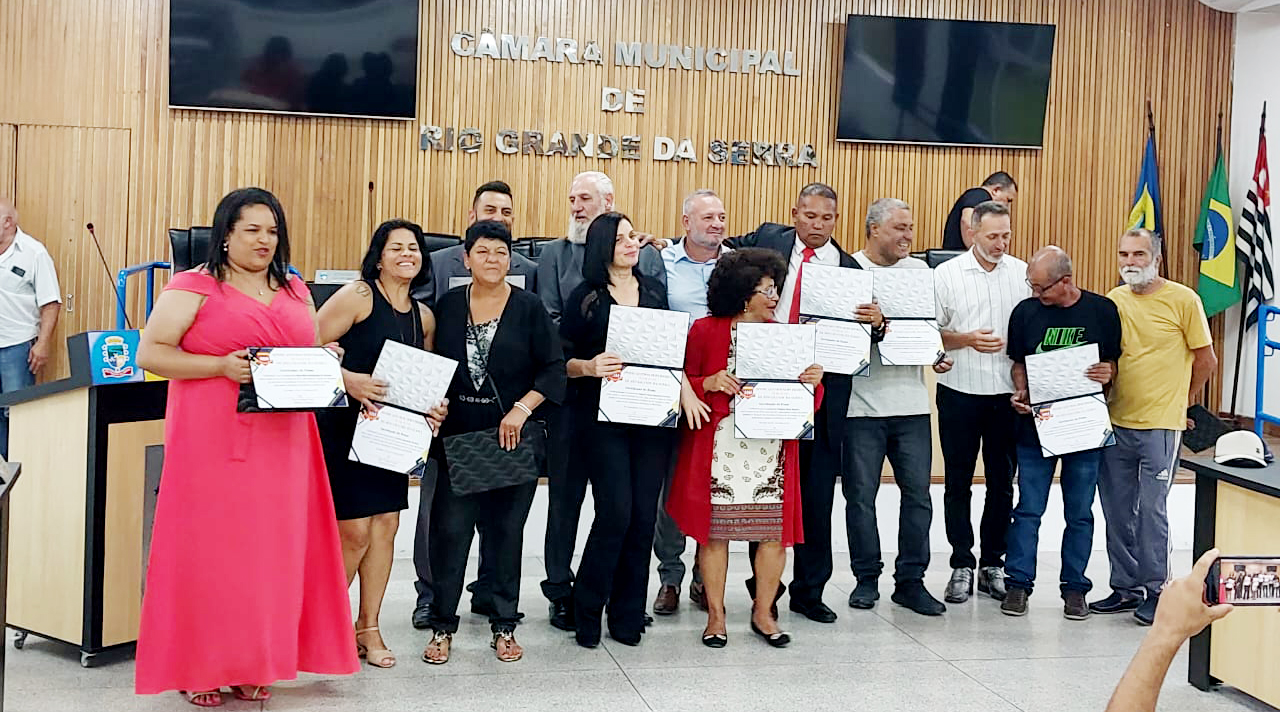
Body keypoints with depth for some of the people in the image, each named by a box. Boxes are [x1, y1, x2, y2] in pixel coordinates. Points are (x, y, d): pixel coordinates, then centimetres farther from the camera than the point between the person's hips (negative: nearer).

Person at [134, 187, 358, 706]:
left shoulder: (295, 291, 17)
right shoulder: (195, 287, 0)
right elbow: (150, 353, -5)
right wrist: (221, 366, -17)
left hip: (282, 444, 5)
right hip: (212, 444, -5)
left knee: (272, 549, 4)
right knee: (209, 548, -2)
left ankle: (252, 665, 15)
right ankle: (198, 668, 9)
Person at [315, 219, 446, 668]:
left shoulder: (423, 316, 10)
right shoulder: (357, 296, -10)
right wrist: (349, 380, -26)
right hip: (344, 425, -6)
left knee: (386, 525, 6)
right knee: (354, 529, -6)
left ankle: (368, 628, 19)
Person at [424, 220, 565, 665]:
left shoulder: (529, 308, 0)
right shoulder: (448, 306, 6)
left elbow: (553, 369, -3)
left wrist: (522, 409, -14)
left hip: (513, 438, -1)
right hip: (458, 436, 1)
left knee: (508, 528, 7)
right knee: (450, 527, -3)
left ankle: (504, 627, 19)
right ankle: (443, 626, 11)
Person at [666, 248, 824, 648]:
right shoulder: (705, 330, 1)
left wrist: (813, 382, -9)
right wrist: (709, 383, -16)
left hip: (772, 448, 3)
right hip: (719, 447, -3)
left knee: (774, 530, 2)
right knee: (714, 530, 1)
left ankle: (763, 613, 19)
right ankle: (715, 616, 16)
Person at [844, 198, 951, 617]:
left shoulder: (919, 270, 13)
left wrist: (938, 356, 0)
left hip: (911, 402, 4)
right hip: (862, 403, -4)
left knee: (918, 492, 3)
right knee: (861, 495, 4)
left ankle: (910, 581, 13)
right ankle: (867, 578, 17)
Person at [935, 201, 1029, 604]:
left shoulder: (1023, 273, 5)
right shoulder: (946, 275, 0)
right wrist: (967, 340, -17)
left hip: (1007, 393, 2)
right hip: (960, 392, -2)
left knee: (1002, 483, 8)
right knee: (958, 482, 5)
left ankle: (993, 564, 18)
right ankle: (962, 565, 14)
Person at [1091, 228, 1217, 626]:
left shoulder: (1183, 300, -5)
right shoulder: (1112, 301, 7)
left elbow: (1206, 360, 2)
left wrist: (1178, 401, 10)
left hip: (1160, 426, -5)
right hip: (1115, 423, 5)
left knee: (1151, 509, -3)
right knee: (1116, 511, 9)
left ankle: (1154, 591, 9)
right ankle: (1126, 588, 21)